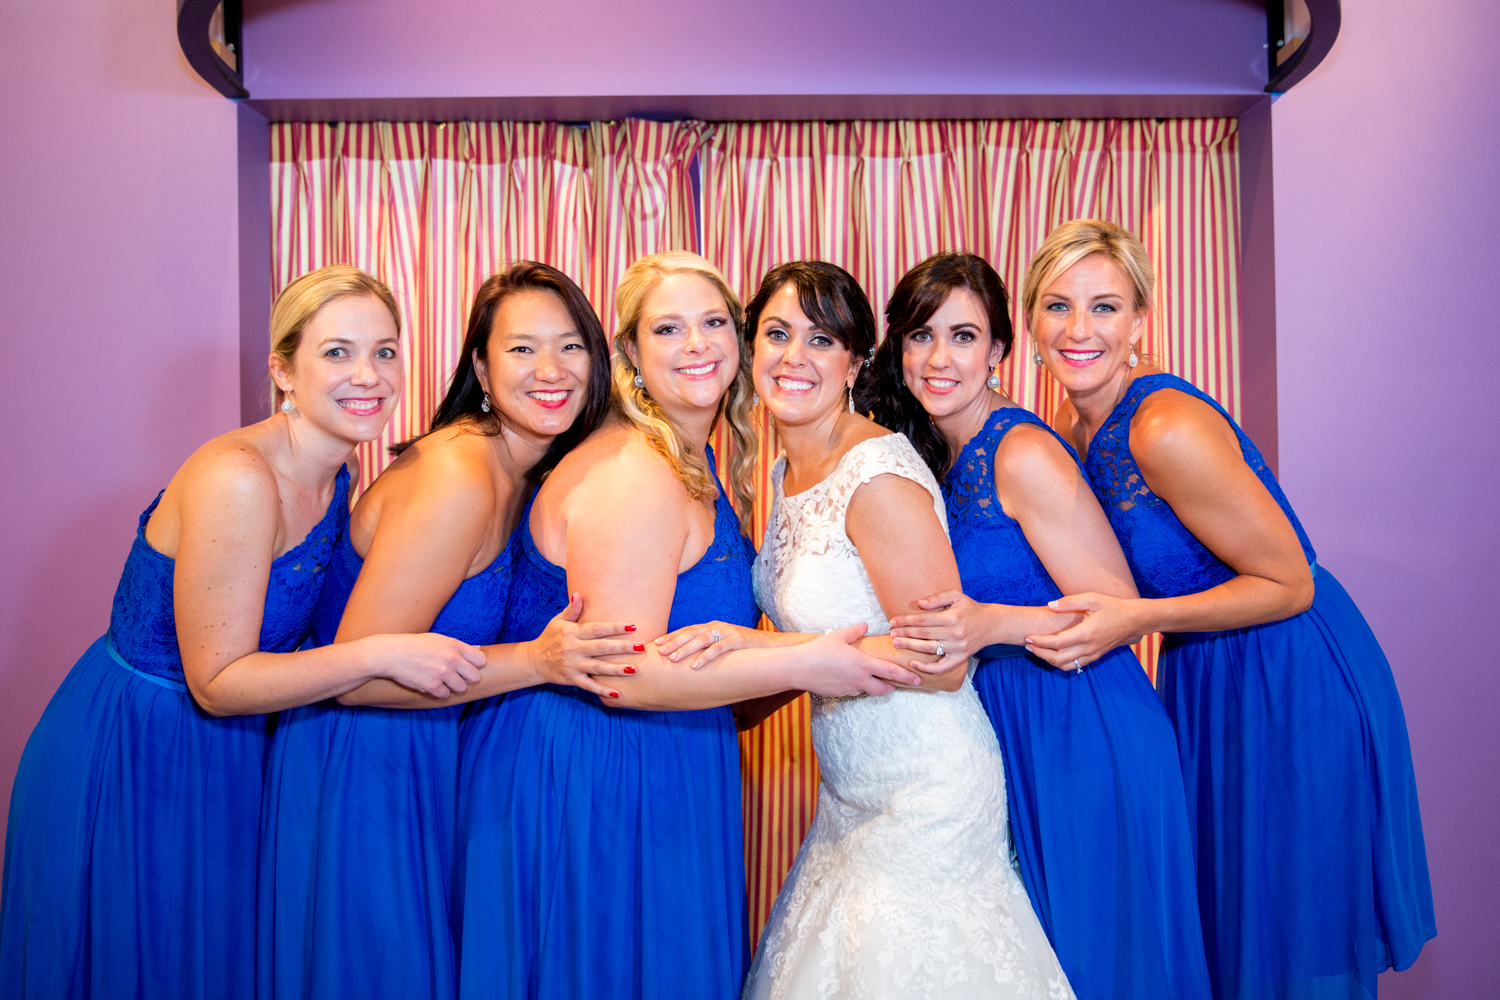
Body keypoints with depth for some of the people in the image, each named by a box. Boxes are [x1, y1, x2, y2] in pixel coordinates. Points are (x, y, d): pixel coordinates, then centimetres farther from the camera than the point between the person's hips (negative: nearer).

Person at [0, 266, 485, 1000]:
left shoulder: (338, 476, -1)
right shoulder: (237, 479, -27)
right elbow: (217, 681, -24)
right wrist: (380, 654, -31)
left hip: (229, 752, 8)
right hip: (129, 764, -8)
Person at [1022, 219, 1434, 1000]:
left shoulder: (1169, 429, -25)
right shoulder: (1072, 426, 0)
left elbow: (1289, 585, -20)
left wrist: (1134, 620, -28)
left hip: (1294, 688, -8)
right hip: (1204, 680, 8)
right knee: (1209, 922, 21)